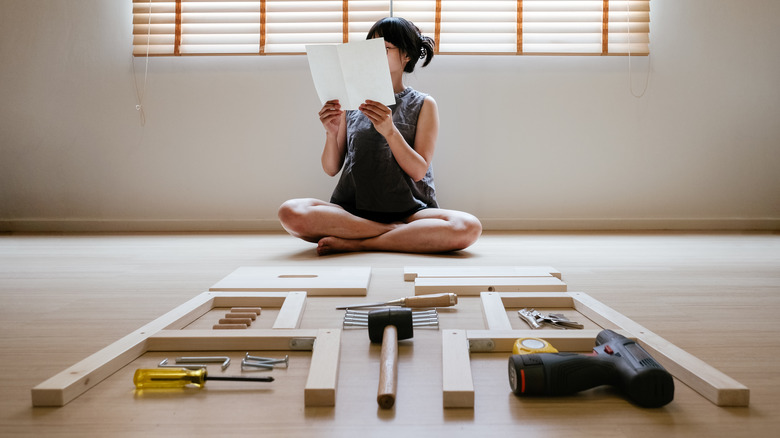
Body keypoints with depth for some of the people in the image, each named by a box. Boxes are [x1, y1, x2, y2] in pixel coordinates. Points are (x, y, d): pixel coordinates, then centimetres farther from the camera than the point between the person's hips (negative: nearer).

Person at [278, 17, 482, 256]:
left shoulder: (423, 105, 8)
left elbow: (419, 171, -4)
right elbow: (331, 169, 10)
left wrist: (390, 131, -18)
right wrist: (331, 133, -10)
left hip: (409, 208, -1)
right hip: (353, 208, 1)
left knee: (468, 227, -32)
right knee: (290, 212, -29)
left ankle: (355, 243, -22)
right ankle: (405, 234, -18)